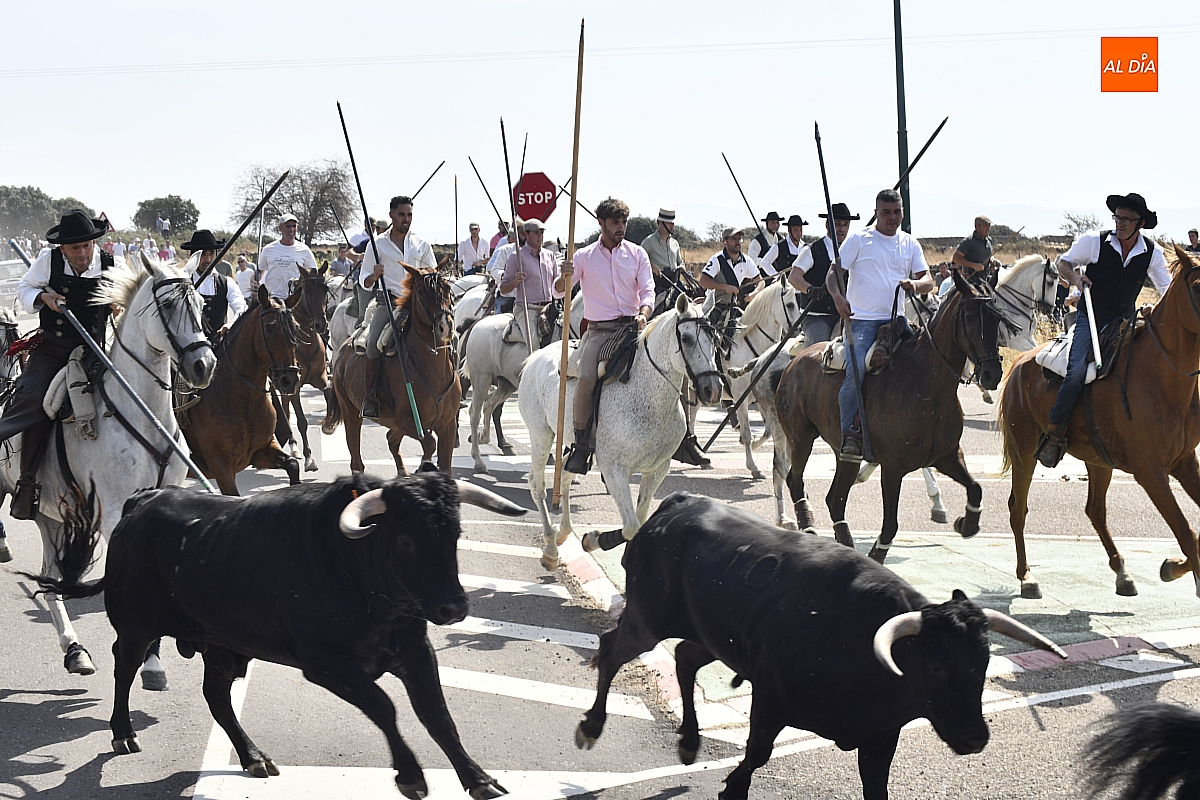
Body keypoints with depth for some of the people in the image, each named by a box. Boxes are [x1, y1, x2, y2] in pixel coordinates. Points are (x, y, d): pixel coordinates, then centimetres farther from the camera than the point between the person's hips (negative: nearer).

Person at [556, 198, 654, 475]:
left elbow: (648, 291, 5)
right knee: (586, 378, -27)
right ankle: (581, 444, -14)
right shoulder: (584, 256, 8)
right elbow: (559, 291, 3)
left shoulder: (637, 254, 11)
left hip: (632, 327, 2)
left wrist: (643, 314, -17)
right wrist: (564, 278, -22)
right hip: (599, 330, -2)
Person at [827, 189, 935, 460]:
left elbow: (928, 281, 9)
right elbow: (833, 273, 0)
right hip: (861, 319, -4)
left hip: (895, 320, 4)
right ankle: (850, 436, -19)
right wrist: (838, 297, -21)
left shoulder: (910, 244, 15)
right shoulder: (859, 239, 4)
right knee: (857, 371, -24)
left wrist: (916, 284, -16)